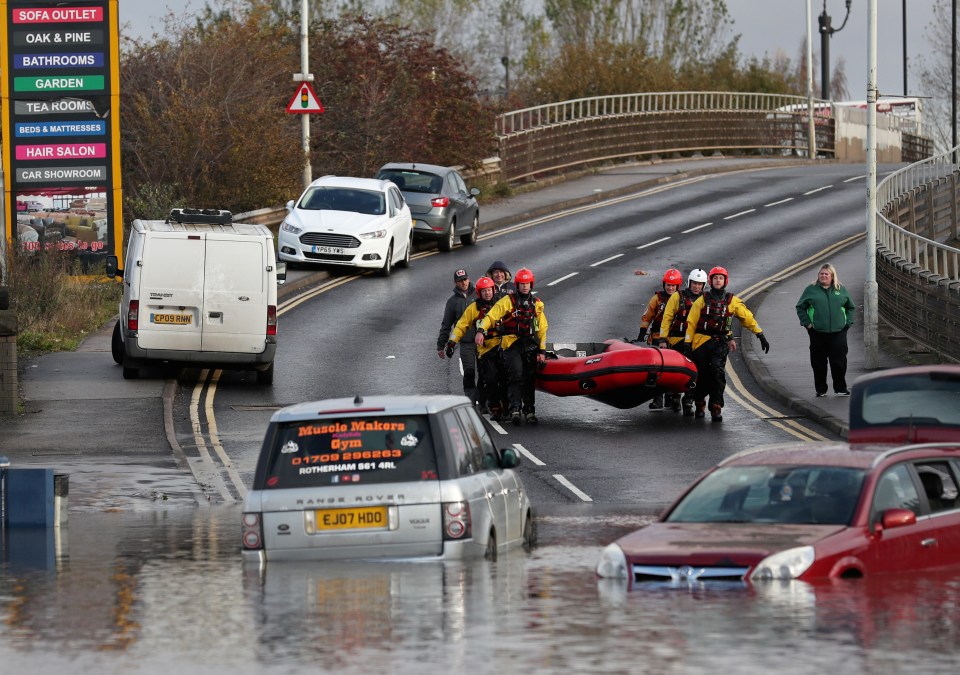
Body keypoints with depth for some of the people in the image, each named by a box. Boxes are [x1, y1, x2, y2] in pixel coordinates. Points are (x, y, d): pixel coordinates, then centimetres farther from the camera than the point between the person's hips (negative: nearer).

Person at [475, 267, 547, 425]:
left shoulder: (537, 304, 13)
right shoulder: (508, 301, 1)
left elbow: (542, 329, 16)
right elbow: (491, 316, -8)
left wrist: (542, 351, 9)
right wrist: (481, 330, -25)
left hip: (530, 345, 4)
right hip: (512, 345, -4)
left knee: (529, 379, 6)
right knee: (516, 376, -18)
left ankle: (529, 411, 14)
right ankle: (515, 410, -22)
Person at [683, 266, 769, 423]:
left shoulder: (732, 301, 8)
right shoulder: (702, 300, 6)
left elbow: (748, 318, 12)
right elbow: (691, 322, 6)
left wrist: (761, 336, 9)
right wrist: (687, 343, 0)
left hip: (720, 343, 0)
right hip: (701, 341, 0)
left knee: (718, 373, -17)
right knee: (701, 376, 5)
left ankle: (716, 408, -15)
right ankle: (699, 404, 26)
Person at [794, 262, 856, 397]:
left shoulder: (840, 290, 9)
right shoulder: (811, 290, 4)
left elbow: (851, 307, 18)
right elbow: (800, 308, 9)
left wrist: (848, 322, 6)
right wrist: (807, 323, -1)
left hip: (838, 332, 1)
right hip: (818, 332, 0)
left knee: (839, 361, -3)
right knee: (819, 362, 2)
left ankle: (840, 388, 7)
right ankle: (820, 389, 12)